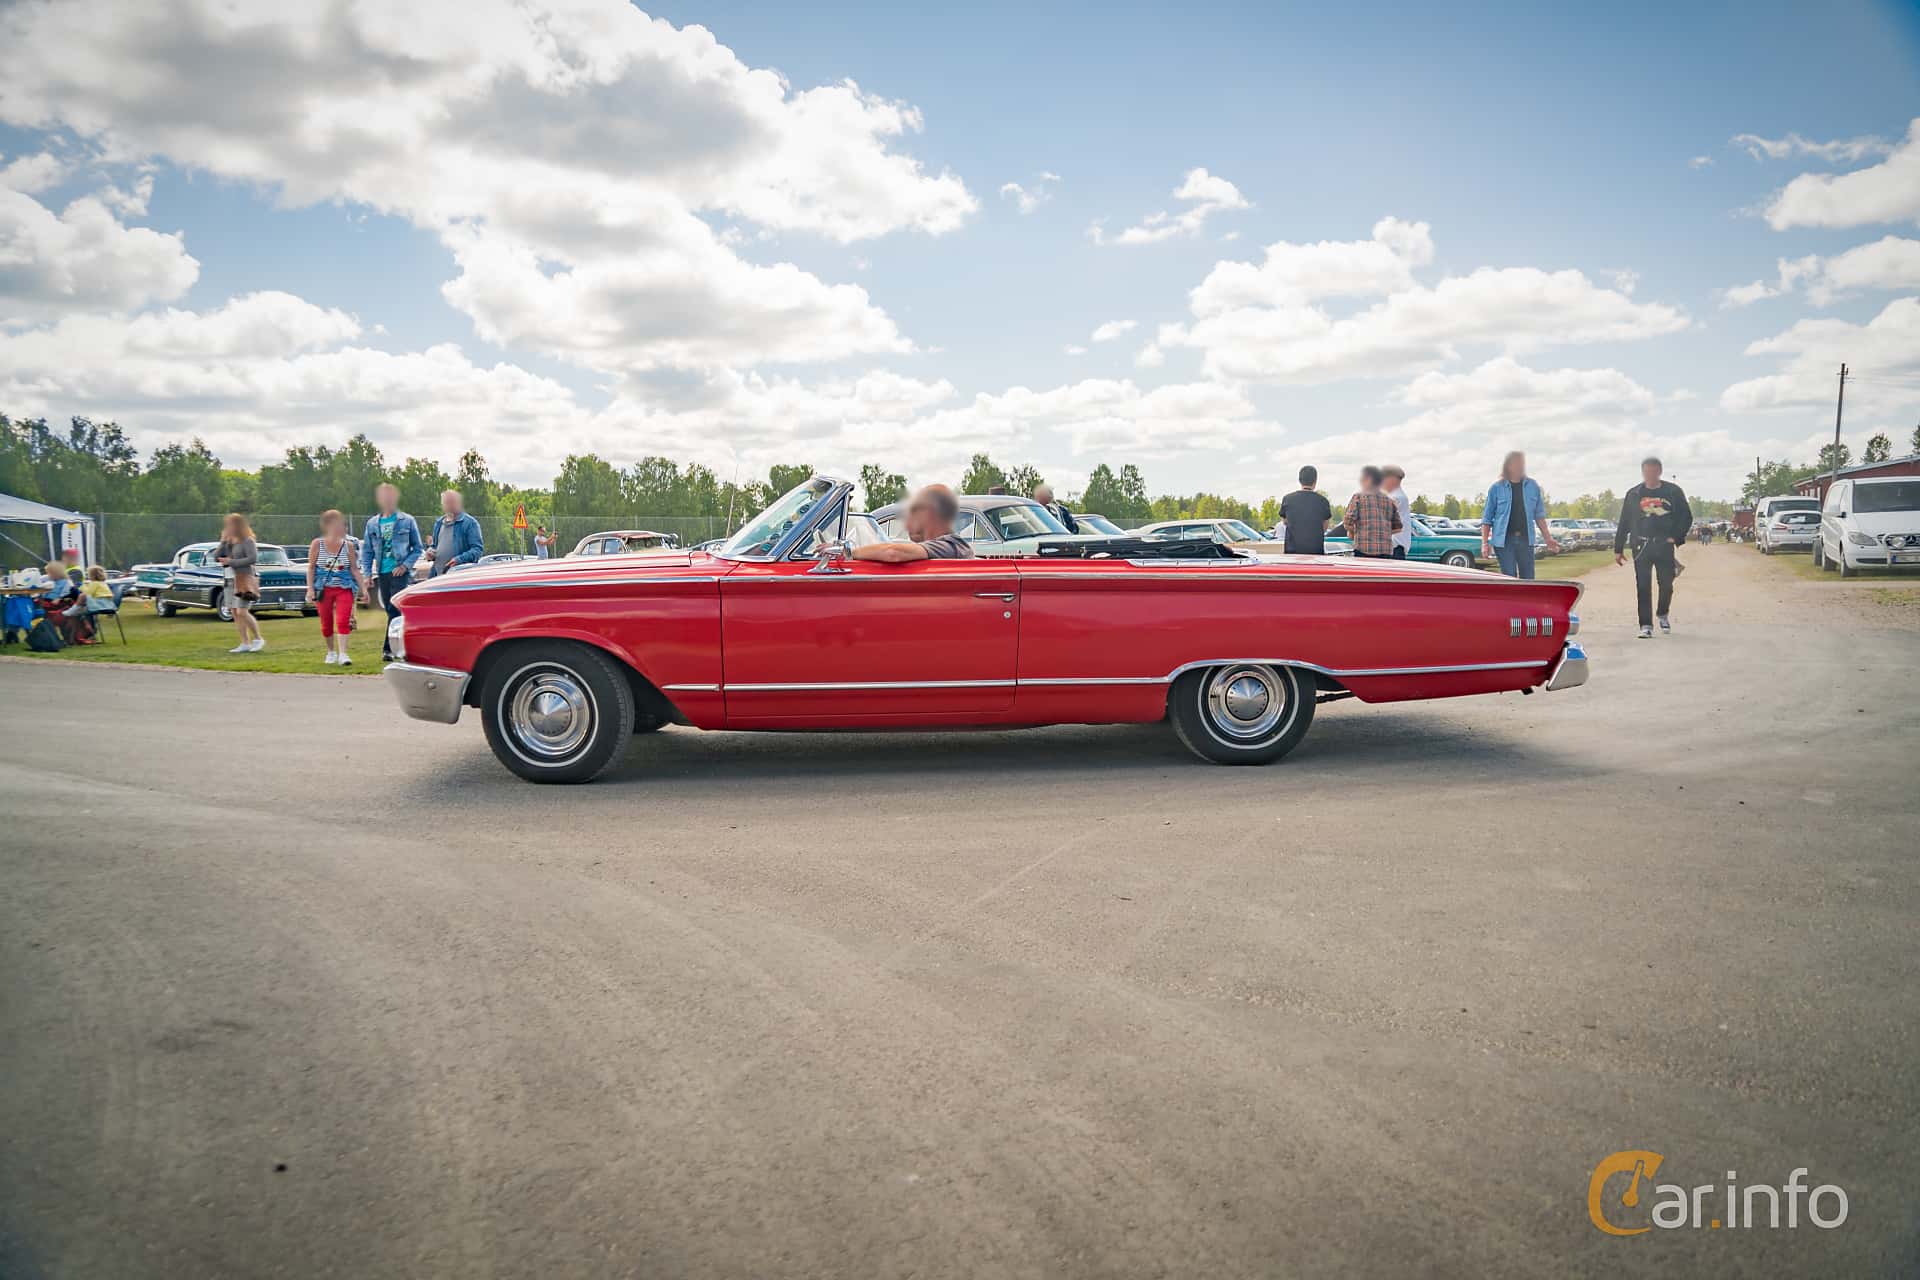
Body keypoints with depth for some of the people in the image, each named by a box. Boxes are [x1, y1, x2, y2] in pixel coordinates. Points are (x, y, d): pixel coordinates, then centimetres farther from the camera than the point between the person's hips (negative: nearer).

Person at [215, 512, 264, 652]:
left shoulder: (247, 541, -8)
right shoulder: (228, 542, 13)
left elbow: (253, 559, -18)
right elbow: (216, 557, 10)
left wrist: (231, 562, -16)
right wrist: (223, 541, -1)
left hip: (244, 579, -8)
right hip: (231, 580, 8)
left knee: (242, 612, -15)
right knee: (236, 613, 5)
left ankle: (258, 639, -1)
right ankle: (245, 643, 9)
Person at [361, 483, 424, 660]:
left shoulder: (407, 521, 0)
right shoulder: (372, 523, 9)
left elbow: (418, 547, 3)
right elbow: (366, 550, 13)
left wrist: (405, 565, -10)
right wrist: (366, 573, 4)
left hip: (399, 573, -4)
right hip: (381, 574, 4)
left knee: (395, 610, -12)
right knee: (390, 611, 9)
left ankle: (388, 649, -11)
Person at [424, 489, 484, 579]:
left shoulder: (470, 523, -5)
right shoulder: (438, 523, 19)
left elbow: (478, 548, -12)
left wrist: (460, 559, -25)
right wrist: (429, 551, 7)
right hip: (438, 577, 7)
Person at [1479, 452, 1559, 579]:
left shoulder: (1532, 486, 9)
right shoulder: (1497, 488, 1)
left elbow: (1539, 515, 13)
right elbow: (1486, 519, 2)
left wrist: (1548, 538, 8)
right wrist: (1484, 542, -6)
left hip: (1525, 540, 3)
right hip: (1504, 540, -3)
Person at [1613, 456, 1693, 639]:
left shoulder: (1673, 491, 5)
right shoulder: (1634, 494, 7)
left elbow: (1686, 517, 9)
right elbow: (1623, 523, 10)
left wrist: (1676, 537, -5)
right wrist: (1618, 549, 7)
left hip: (1664, 545, 0)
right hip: (1641, 546, 0)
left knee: (1666, 584, 4)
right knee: (1643, 587, -4)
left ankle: (1662, 615, 30)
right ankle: (1646, 625, -2)